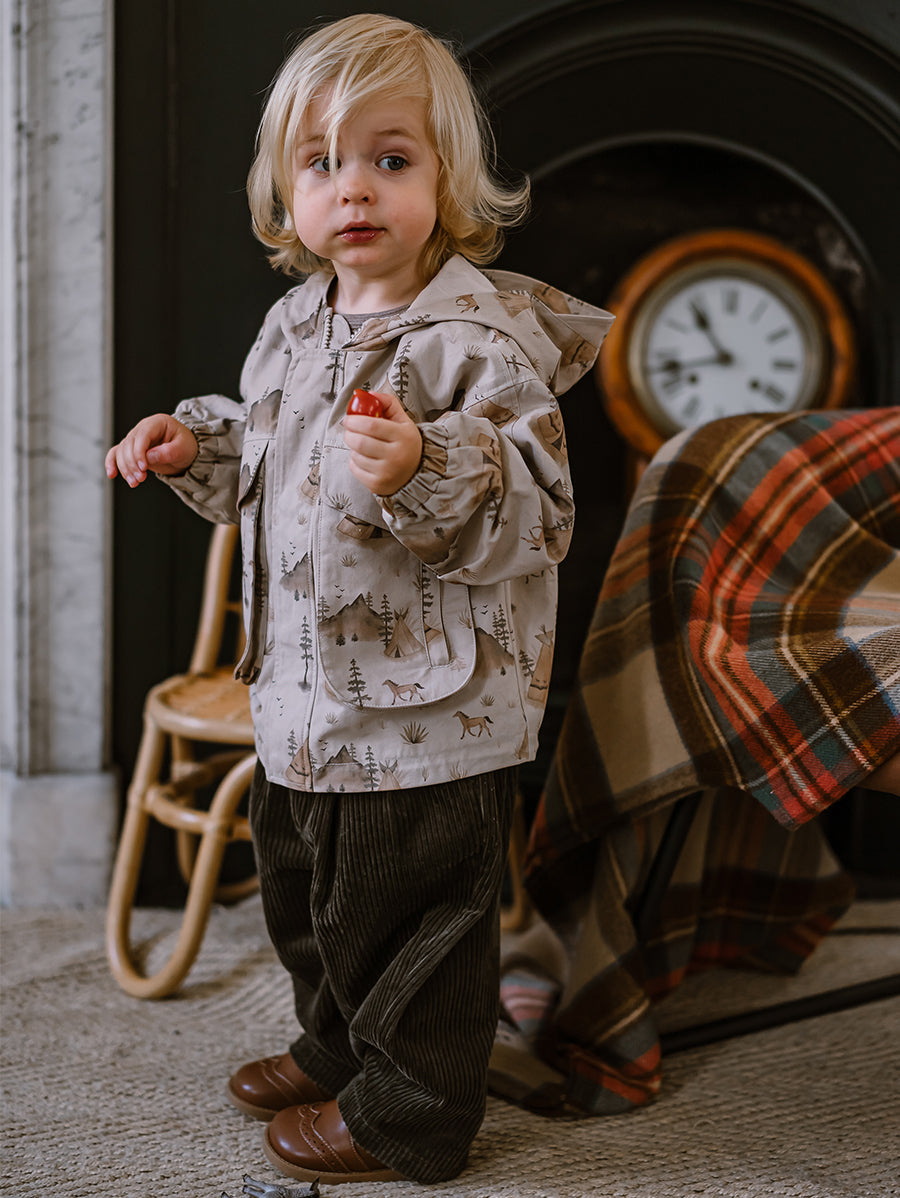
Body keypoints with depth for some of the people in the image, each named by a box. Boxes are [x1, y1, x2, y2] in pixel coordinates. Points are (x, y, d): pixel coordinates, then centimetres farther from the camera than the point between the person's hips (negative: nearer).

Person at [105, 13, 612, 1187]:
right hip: (306, 693, 9)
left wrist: (425, 473, -39)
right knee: (306, 892, 25)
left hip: (429, 707, -8)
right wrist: (196, 444, 6)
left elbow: (531, 517, -24)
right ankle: (338, 1048, 48)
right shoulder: (294, 327, 7)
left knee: (404, 911, 7)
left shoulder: (479, 340, -19)